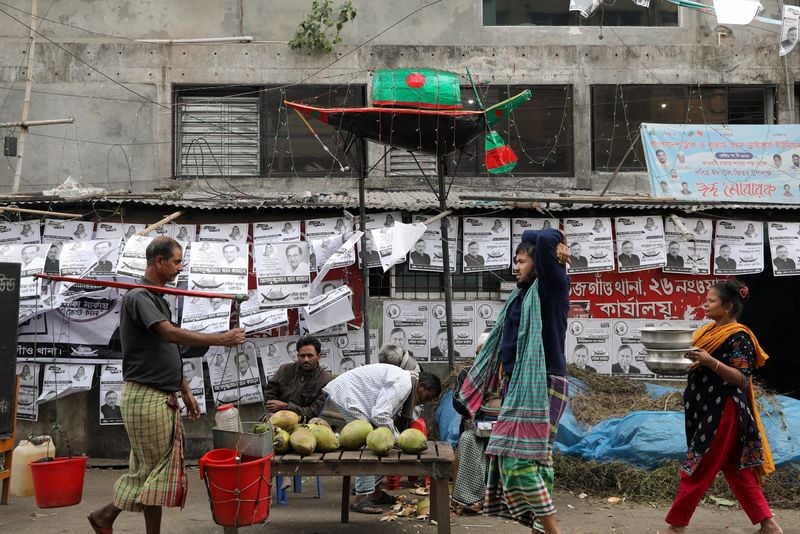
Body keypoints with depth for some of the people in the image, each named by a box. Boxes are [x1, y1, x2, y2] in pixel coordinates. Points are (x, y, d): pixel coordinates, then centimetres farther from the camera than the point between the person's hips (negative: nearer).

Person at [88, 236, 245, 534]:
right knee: (156, 468, -1)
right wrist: (221, 339, -25)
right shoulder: (139, 297, -13)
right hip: (146, 396, -9)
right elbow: (171, 334, -28)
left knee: (149, 467, 14)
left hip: (163, 397, 9)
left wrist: (185, 391, 18)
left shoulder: (157, 298, 17)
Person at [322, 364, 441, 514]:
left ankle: (375, 491, 21)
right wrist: (397, 439, -13)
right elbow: (380, 416, -27)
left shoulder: (403, 381, 12)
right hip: (346, 394, -11)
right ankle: (361, 498, -12)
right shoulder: (403, 384, -20)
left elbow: (384, 415, 18)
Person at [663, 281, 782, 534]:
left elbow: (741, 378, -19)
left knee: (698, 468, 0)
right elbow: (695, 363, 17)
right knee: (735, 468, 13)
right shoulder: (708, 330, 11)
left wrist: (709, 361, -29)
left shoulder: (739, 337, -14)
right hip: (704, 408, 9)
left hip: (722, 411, -9)